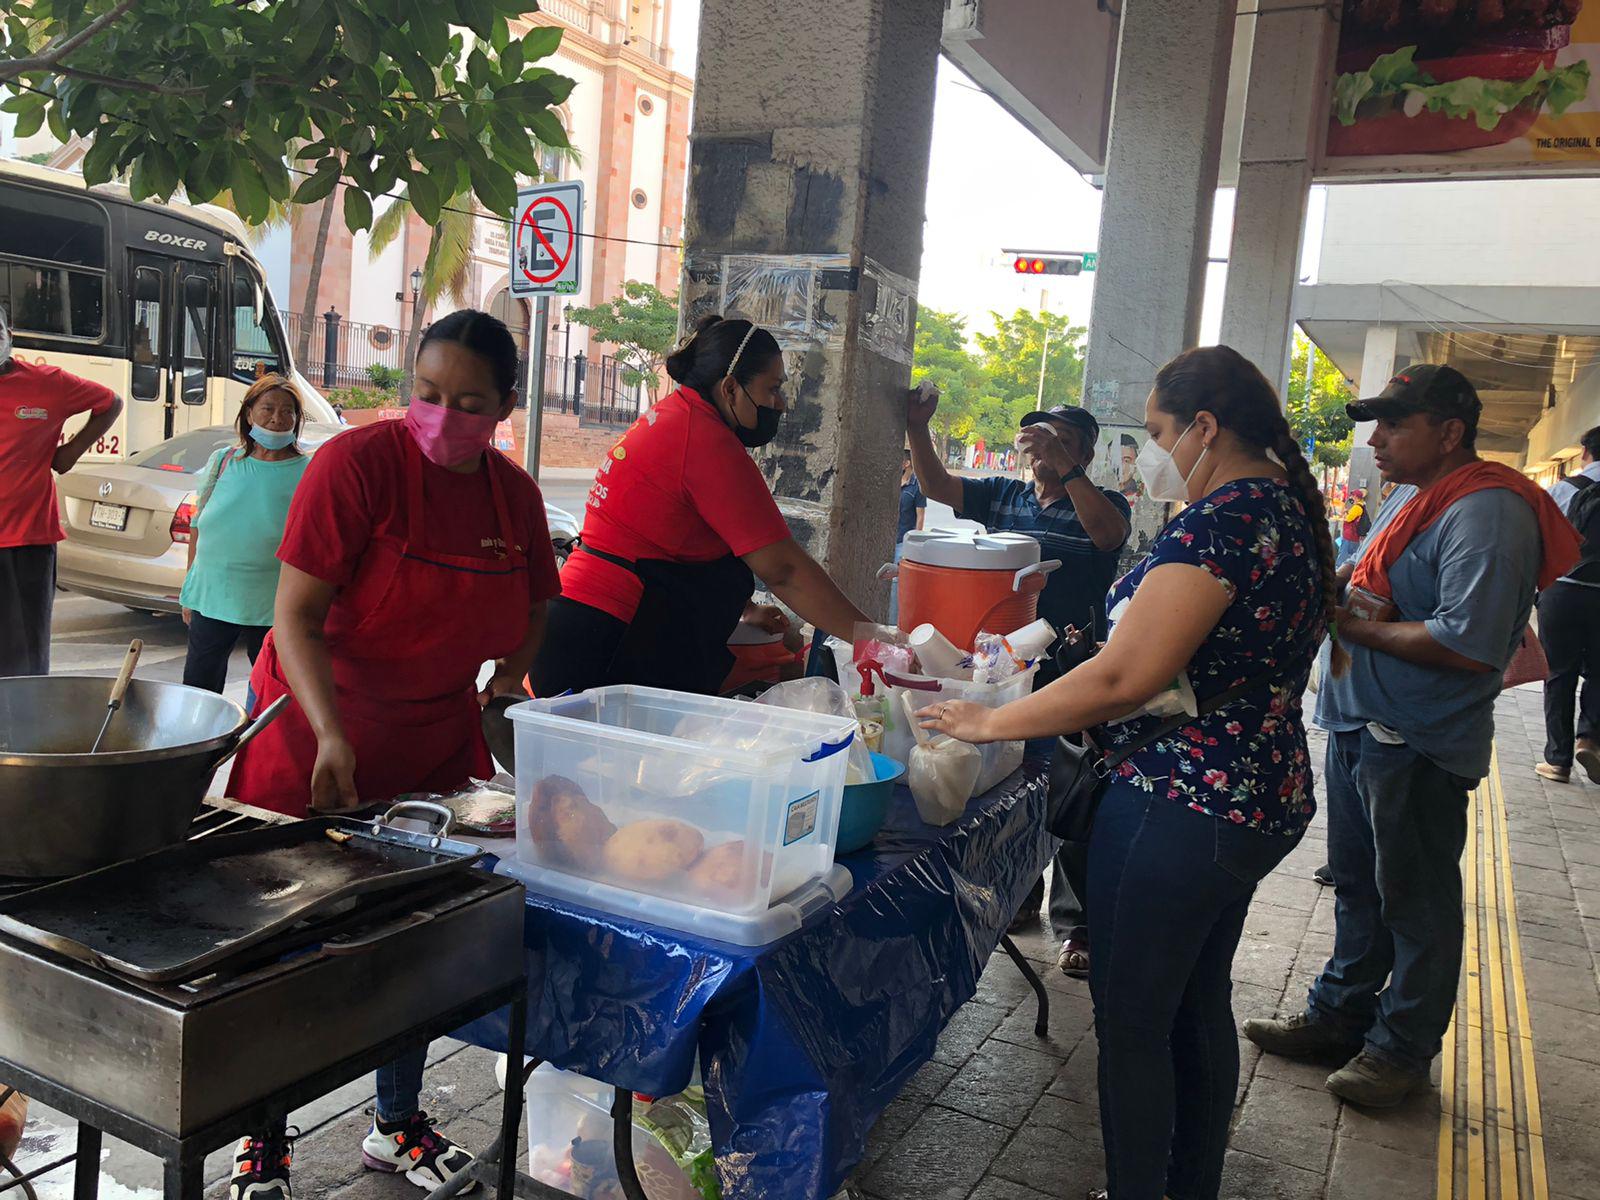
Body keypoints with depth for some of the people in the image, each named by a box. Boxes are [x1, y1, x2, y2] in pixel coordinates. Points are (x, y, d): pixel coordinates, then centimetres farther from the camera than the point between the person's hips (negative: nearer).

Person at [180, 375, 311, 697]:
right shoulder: (222, 460, 6)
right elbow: (198, 526, 12)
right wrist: (191, 593, 12)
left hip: (271, 610, -3)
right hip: (211, 597, 3)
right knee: (197, 691, 12)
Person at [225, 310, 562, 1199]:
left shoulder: (513, 493, 1)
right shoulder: (358, 462, -18)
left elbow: (531, 608, 16)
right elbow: (295, 616, -20)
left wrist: (505, 683, 1)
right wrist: (331, 734, -31)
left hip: (434, 748, 5)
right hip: (314, 742, -5)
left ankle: (396, 1124, 34)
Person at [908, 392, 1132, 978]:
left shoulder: (1104, 504, 0)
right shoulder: (1003, 496, 11)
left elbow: (1108, 533, -23)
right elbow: (936, 485, 3)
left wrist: (1064, 468, -31)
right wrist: (917, 426, -12)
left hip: (1072, 674, -4)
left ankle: (1075, 923, 11)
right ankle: (1018, 897, 32)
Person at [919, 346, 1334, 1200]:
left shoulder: (1220, 519, -22)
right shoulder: (1288, 506, 9)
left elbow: (1123, 679, -26)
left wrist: (991, 722, -15)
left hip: (1184, 805, -10)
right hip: (1264, 797, 10)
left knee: (1130, 1018, 5)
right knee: (1196, 1003, 22)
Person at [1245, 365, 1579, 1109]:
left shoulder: (1486, 513, -20)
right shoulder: (1412, 497, 12)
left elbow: (1469, 644, -29)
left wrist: (1363, 628, -19)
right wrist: (1337, 596, 3)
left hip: (1418, 743, -10)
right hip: (1360, 726, 10)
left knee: (1415, 899, 7)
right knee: (1356, 884, 20)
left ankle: (1403, 1047, 23)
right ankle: (1339, 1016, 35)